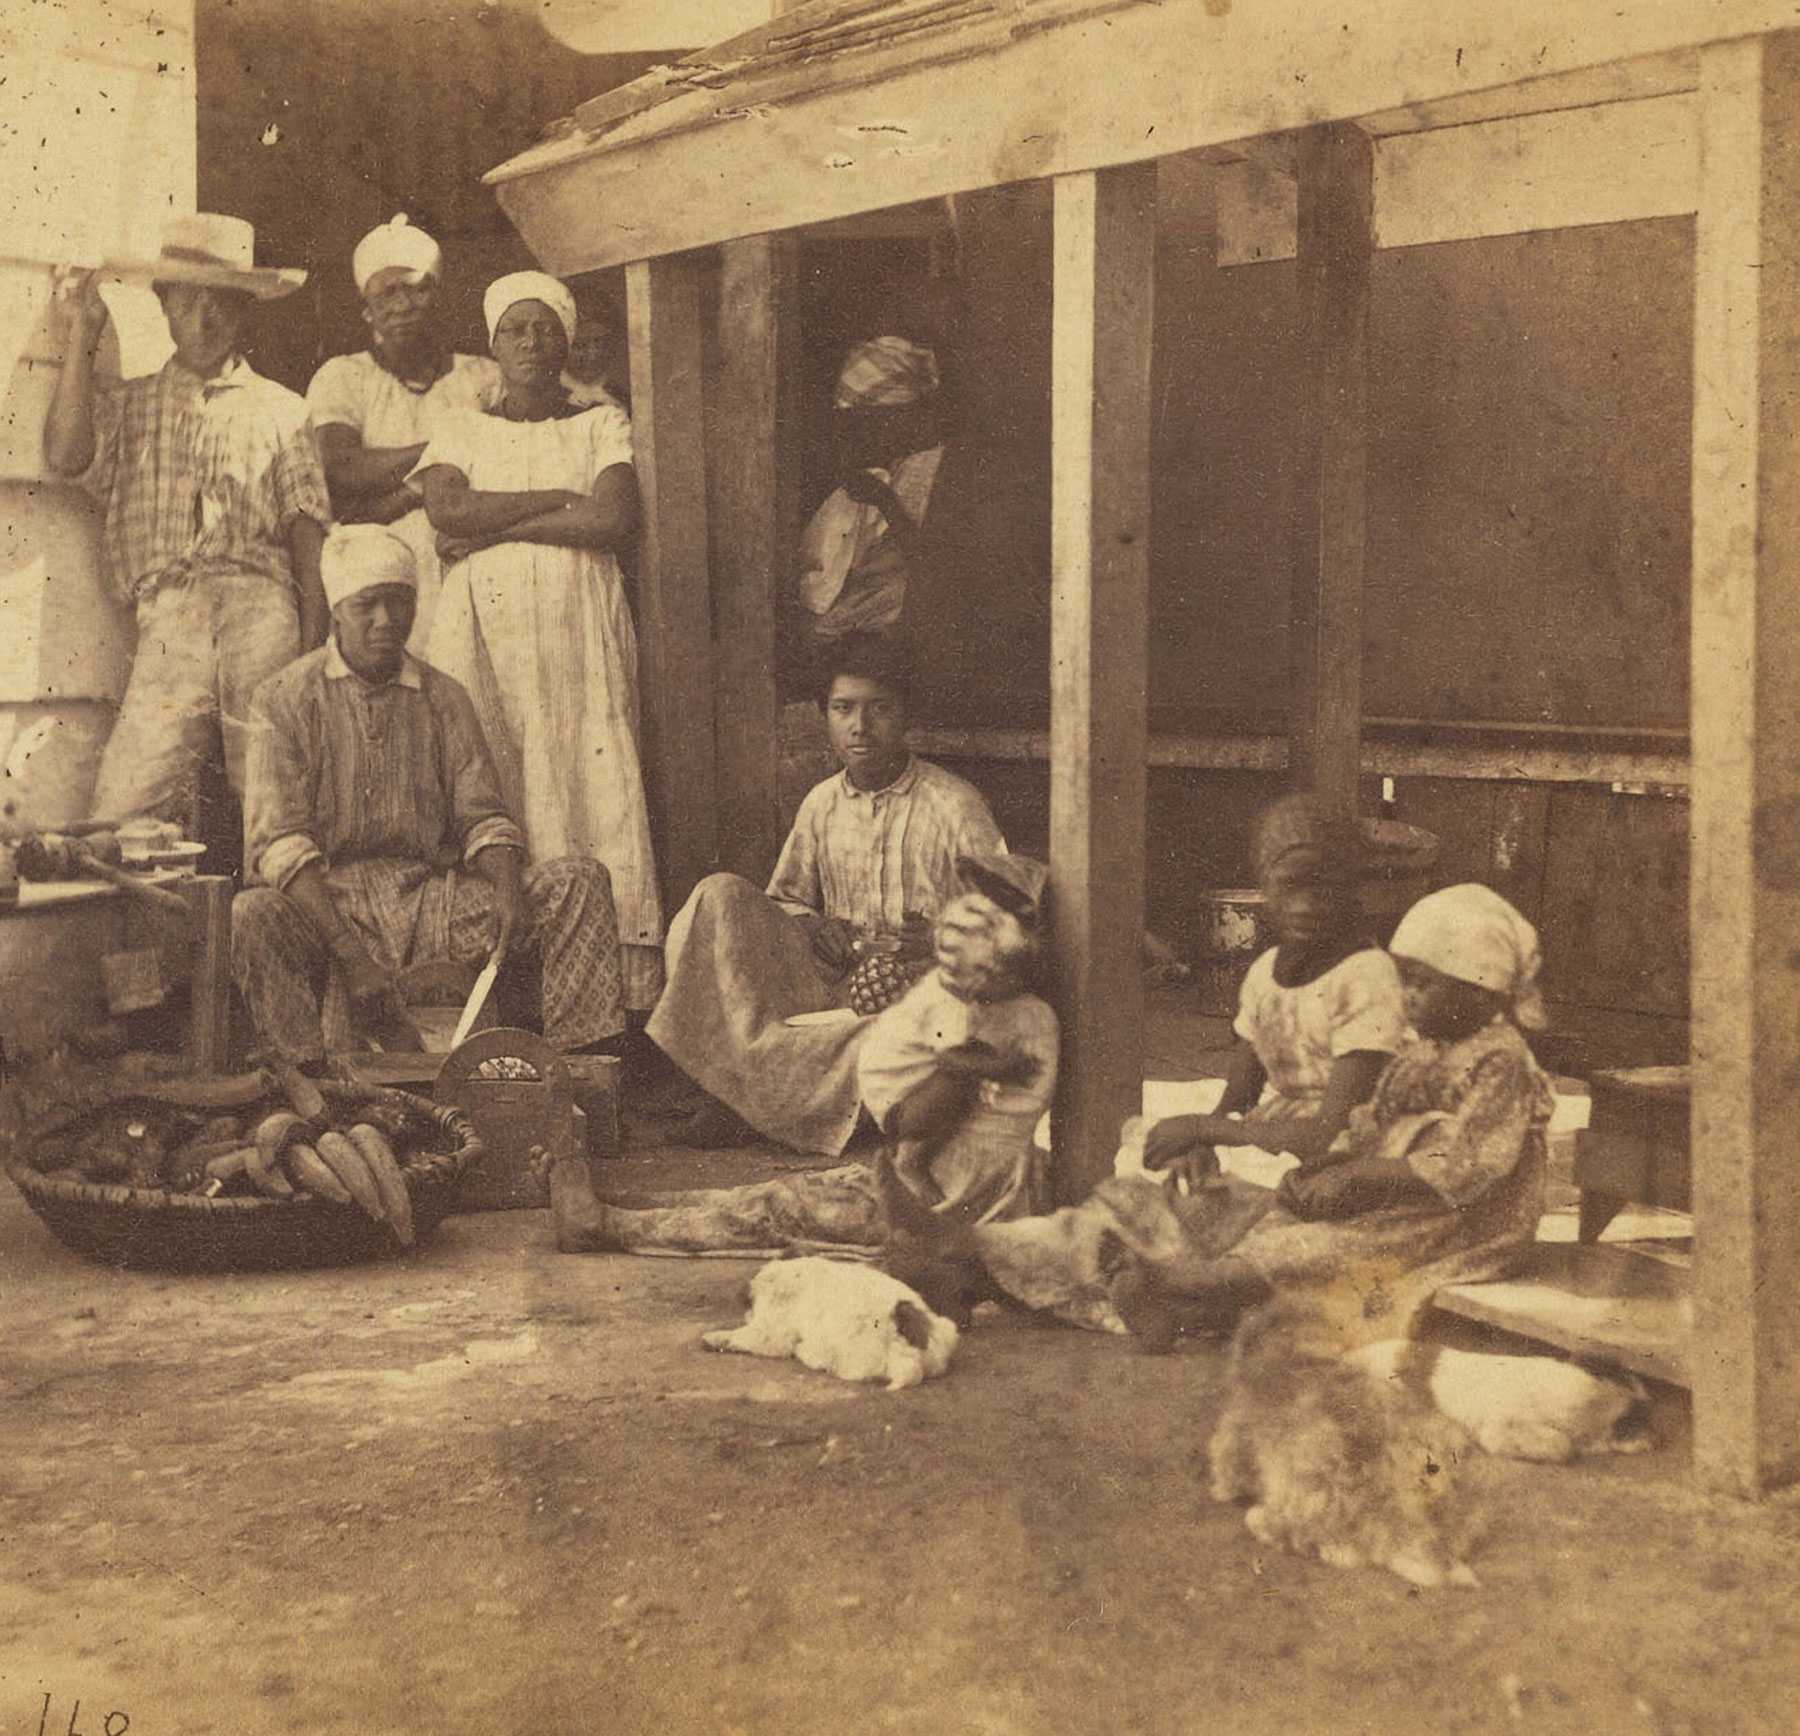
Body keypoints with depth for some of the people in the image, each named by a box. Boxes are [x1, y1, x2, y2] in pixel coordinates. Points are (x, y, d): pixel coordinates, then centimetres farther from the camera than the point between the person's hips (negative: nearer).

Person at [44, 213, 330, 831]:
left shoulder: (280, 410, 17)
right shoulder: (130, 405, 21)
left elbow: (307, 530, 11)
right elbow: (66, 454, 1)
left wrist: (314, 641, -1)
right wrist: (84, 337, 9)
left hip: (261, 609, -1)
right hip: (167, 613, 1)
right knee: (123, 808, -15)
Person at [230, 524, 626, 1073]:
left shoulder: (444, 699, 13)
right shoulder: (286, 700, 1)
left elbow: (482, 816, 11)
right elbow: (280, 841, -9)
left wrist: (509, 894, -14)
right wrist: (350, 951, -23)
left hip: (431, 899, 4)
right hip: (329, 900, -3)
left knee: (579, 880, -14)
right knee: (249, 917, -36)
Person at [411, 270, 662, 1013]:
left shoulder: (602, 424, 15)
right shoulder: (459, 428, 18)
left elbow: (614, 519, -4)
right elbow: (447, 511, -2)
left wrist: (496, 526, -4)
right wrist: (560, 498, -3)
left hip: (579, 628, -1)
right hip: (483, 629, 1)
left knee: (594, 789, -10)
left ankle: (628, 992, -15)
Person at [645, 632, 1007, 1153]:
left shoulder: (954, 805, -3)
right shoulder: (822, 804, 11)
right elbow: (783, 899, 20)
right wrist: (814, 927, -3)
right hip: (829, 981, 4)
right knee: (720, 895, -17)